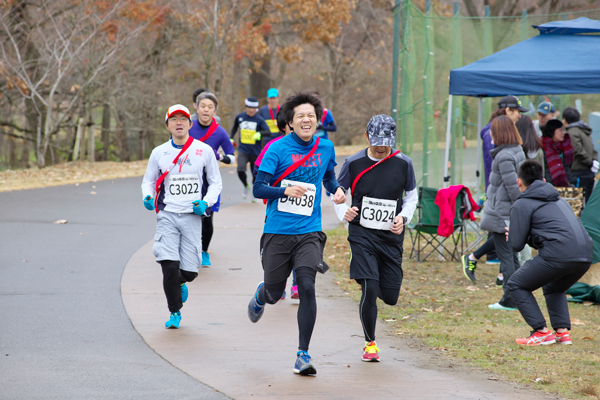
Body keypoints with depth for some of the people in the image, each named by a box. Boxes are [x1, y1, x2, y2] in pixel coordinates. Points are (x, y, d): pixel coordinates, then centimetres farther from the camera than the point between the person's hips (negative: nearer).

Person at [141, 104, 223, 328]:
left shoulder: (204, 151, 3)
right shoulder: (159, 153, 6)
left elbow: (216, 182, 10)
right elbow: (148, 181, 16)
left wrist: (206, 203, -7)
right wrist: (147, 197, -5)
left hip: (192, 216, 0)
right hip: (167, 215, 0)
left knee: (189, 271, -3)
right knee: (169, 266, -14)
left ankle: (180, 283, 36)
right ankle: (175, 312, 6)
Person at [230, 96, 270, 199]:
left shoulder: (259, 119, -6)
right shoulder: (239, 117, 3)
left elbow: (268, 131, -21)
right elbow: (234, 128, 24)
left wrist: (259, 134, -40)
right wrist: (231, 138, 14)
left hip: (255, 151, -1)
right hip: (243, 150, 1)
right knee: (240, 170, -21)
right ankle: (246, 186, 9)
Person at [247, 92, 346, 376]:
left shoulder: (325, 148, 6)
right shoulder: (278, 149, -6)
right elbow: (258, 188, -8)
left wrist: (337, 190, 5)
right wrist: (285, 190, -25)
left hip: (309, 232, 2)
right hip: (277, 232, -2)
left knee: (307, 287, -16)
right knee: (274, 294, 7)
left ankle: (303, 355, -9)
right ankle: (260, 296, 48)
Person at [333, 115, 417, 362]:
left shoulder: (403, 164, -1)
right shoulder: (354, 163, -4)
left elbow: (412, 195, 12)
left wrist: (403, 216, -5)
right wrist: (344, 213, -11)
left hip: (391, 236, 2)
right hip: (362, 234, -2)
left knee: (390, 297, 2)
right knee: (369, 289, -16)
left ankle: (371, 286, 41)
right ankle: (370, 344, 2)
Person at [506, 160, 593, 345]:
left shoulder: (522, 204, 6)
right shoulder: (559, 199, 29)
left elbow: (517, 245, 3)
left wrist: (512, 234, 26)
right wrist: (530, 236, 39)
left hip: (558, 254, -7)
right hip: (585, 255, 7)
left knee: (516, 286, 11)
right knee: (554, 289, 33)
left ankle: (542, 332, 1)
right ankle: (563, 331, 14)